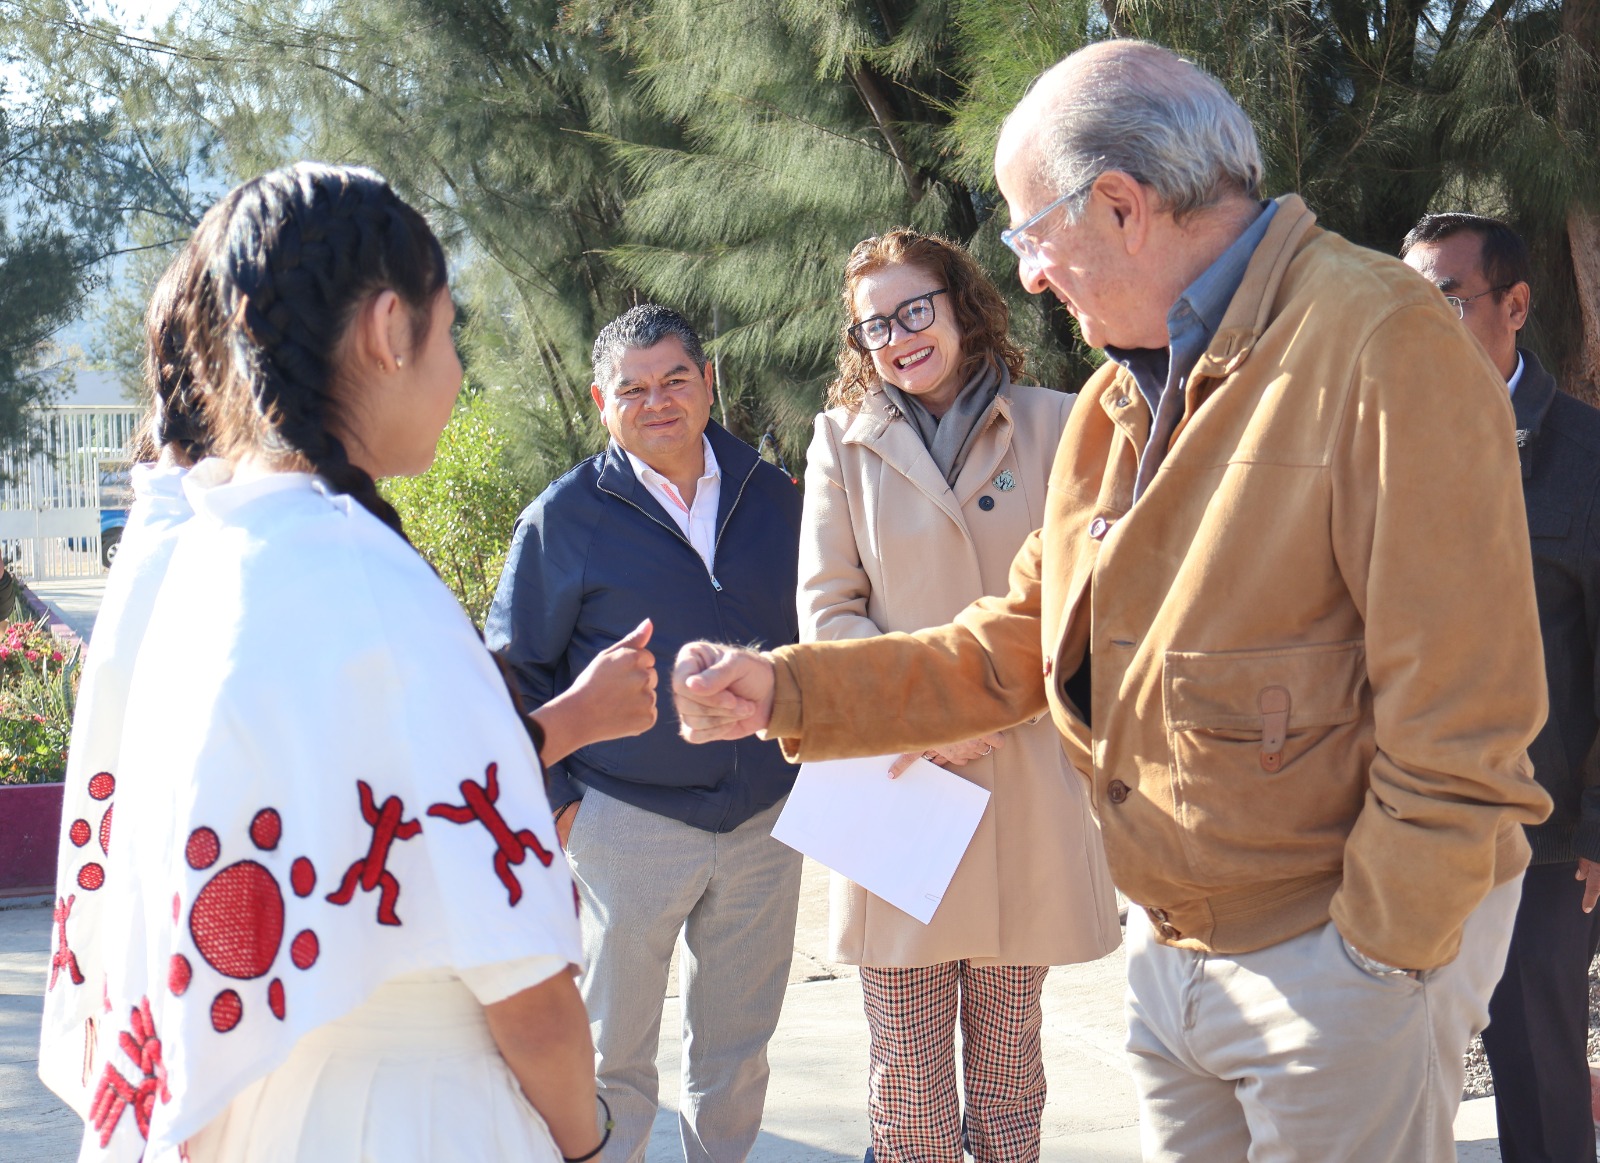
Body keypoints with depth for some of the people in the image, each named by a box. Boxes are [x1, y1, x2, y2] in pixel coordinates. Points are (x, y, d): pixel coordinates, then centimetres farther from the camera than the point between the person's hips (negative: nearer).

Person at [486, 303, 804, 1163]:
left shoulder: (772, 499, 5)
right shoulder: (564, 517, -4)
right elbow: (516, 667, 0)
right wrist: (554, 796, -5)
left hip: (764, 823, 3)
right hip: (624, 824, -3)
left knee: (737, 1051, 15)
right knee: (611, 1056, 6)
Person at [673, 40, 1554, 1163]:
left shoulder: (1379, 342, -18)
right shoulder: (1118, 402, 11)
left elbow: (1460, 700, -21)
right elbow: (1013, 649, 14)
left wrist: (1380, 951, -19)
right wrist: (785, 691, 6)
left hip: (1349, 943, -8)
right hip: (1173, 943, 8)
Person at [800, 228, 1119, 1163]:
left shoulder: (1054, 427, 4)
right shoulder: (845, 441, 5)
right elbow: (829, 610, 3)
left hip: (1027, 773, 0)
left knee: (1009, 1041, 7)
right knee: (907, 1053, 2)